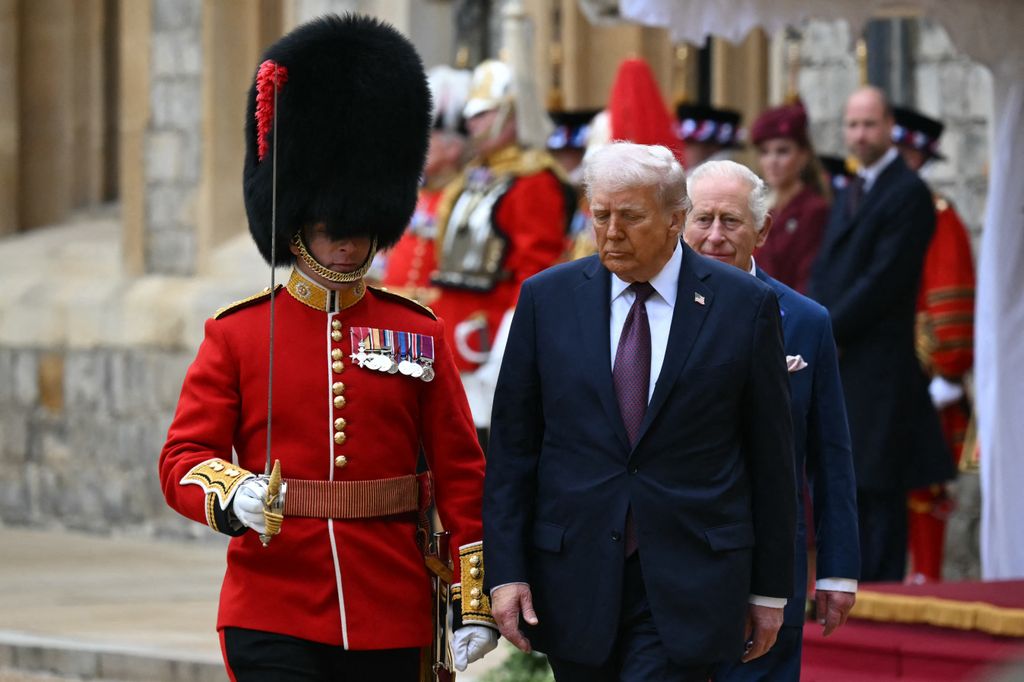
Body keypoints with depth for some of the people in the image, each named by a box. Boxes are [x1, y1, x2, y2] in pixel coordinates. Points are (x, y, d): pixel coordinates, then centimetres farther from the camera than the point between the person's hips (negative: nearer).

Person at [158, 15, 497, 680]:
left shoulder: (419, 333, 7)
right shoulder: (236, 333, 2)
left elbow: (461, 475, 7)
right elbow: (183, 457, -2)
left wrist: (476, 601, 1)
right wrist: (232, 496, -24)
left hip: (392, 619, 2)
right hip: (273, 621, -2)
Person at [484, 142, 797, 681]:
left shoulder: (744, 306, -1)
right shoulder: (547, 298, 4)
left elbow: (770, 456, 3)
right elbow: (511, 447, 5)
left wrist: (770, 590, 3)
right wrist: (505, 571, -3)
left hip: (687, 590, -3)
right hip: (575, 580, 3)